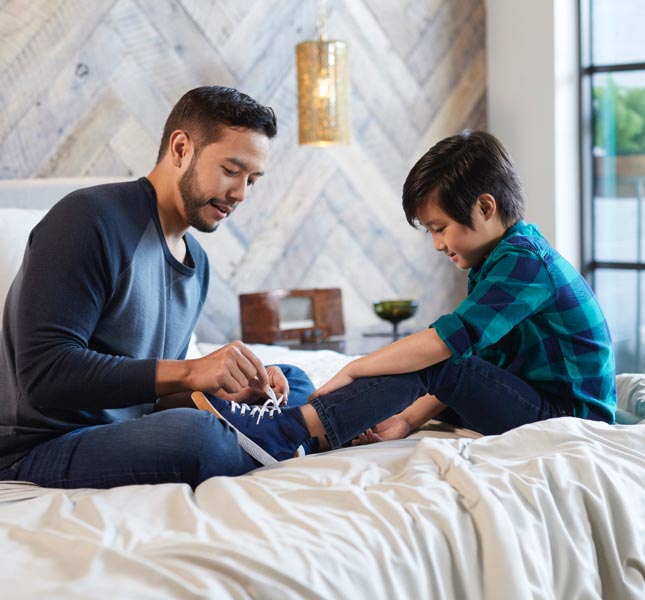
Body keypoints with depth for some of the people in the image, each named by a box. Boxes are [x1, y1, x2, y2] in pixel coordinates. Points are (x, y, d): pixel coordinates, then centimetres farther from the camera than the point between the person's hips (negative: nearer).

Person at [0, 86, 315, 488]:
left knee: (292, 381, 9)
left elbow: (156, 393, 14)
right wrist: (189, 372, -30)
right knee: (192, 433, -35)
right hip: (39, 451, -9)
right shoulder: (90, 219, -15)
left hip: (128, 433, 9)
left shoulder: (197, 262, 13)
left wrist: (227, 390, -7)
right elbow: (45, 373, -24)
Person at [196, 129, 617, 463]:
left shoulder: (523, 261, -17)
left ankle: (285, 433, -33)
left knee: (431, 363, -26)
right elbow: (467, 370, 10)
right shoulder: (504, 259, 14)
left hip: (570, 415, -10)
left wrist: (352, 370, -24)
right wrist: (409, 419, -2)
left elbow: (446, 341, -28)